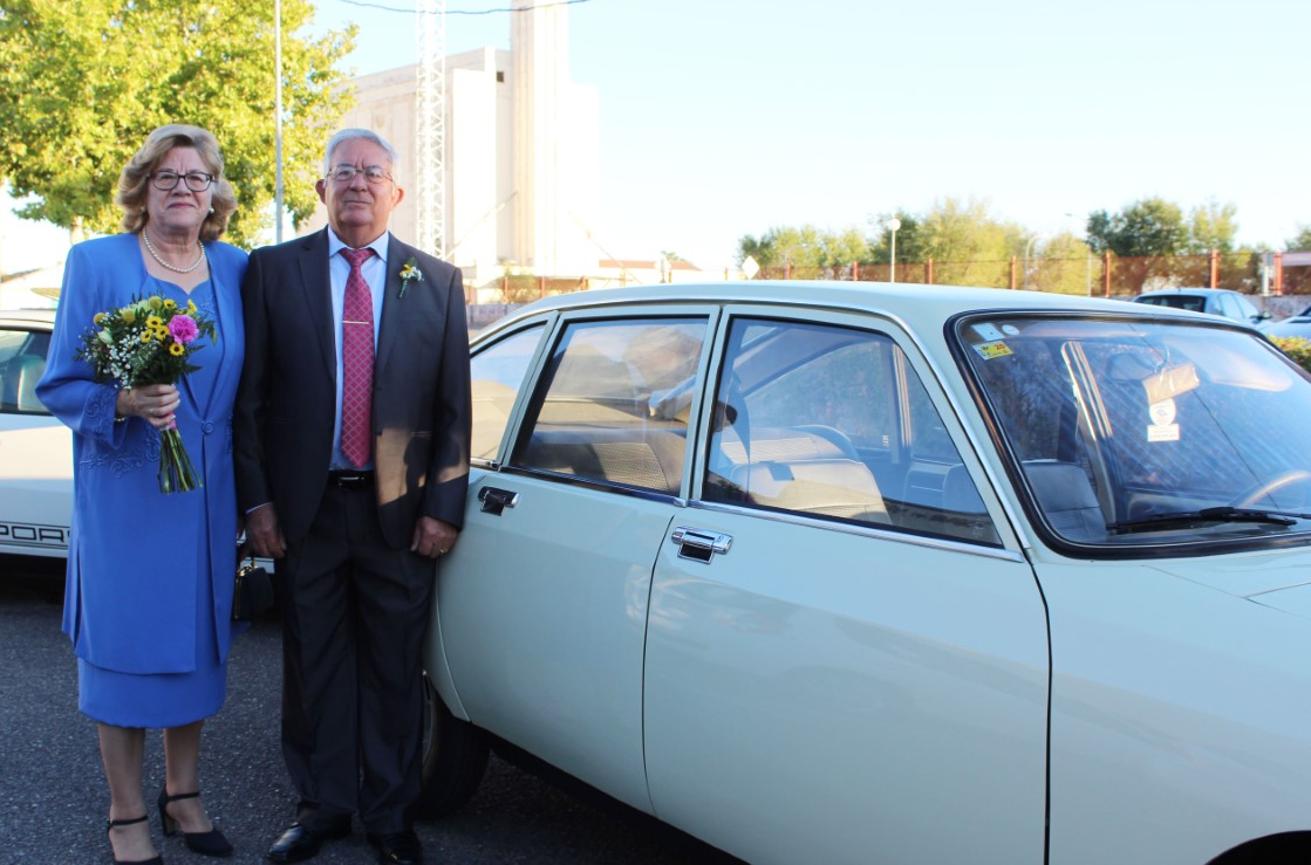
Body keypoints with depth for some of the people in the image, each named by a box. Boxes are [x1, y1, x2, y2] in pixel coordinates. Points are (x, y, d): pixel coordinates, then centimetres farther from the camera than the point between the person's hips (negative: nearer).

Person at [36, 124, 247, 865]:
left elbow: (250, 386, 10)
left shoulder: (237, 270, 6)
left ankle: (183, 795, 29)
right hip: (124, 492, -3)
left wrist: (252, 497, 4)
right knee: (126, 646, 4)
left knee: (197, 641, 12)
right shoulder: (95, 263, -3)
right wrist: (124, 402, -23)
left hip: (209, 494, 3)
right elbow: (59, 385, -3)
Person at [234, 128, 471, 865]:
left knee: (395, 670, 9)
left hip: (401, 512, 0)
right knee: (315, 665, 11)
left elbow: (454, 407, 3)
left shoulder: (438, 282, 5)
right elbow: (250, 396, 2)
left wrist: (444, 507, -3)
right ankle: (323, 806, 27)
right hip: (305, 507, 0)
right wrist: (256, 499, -4)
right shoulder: (274, 270, 4)